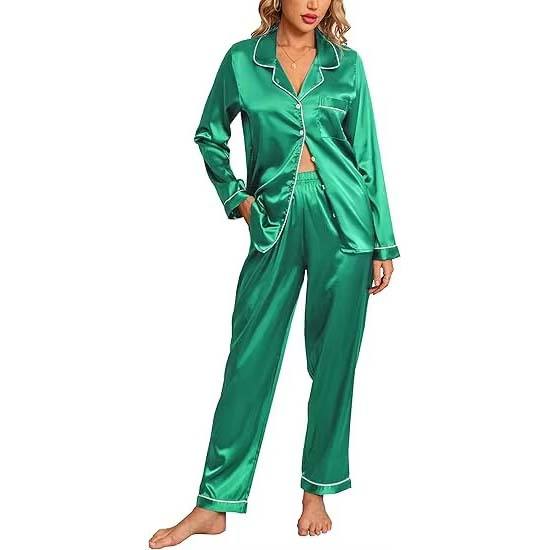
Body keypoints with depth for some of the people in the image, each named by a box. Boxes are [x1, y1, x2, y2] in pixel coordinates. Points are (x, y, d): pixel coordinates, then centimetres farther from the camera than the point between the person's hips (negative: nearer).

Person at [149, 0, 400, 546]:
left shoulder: (347, 64, 6)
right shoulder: (242, 60, 5)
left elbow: (367, 154, 6)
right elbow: (209, 136, 17)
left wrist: (383, 244, 4)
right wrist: (236, 198, 5)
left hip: (342, 218, 1)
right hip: (276, 219, 0)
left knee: (333, 359, 5)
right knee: (250, 358, 0)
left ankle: (317, 492, 22)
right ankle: (214, 504, 11)